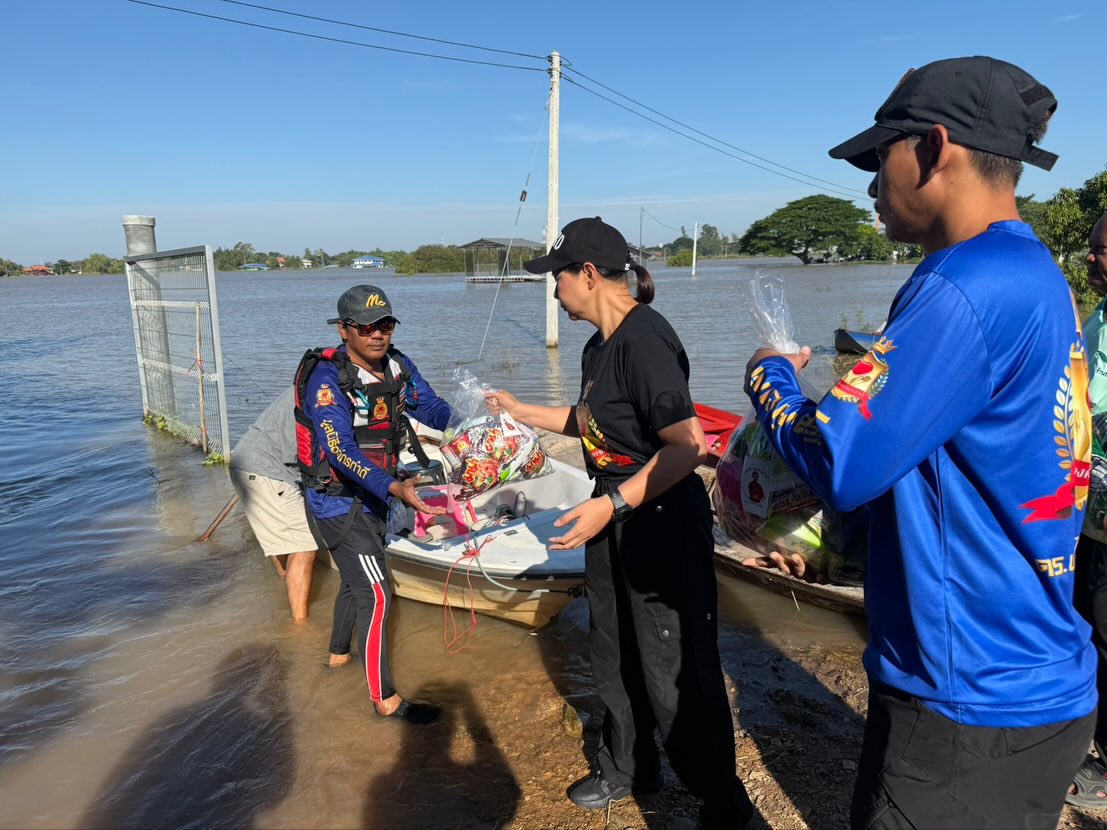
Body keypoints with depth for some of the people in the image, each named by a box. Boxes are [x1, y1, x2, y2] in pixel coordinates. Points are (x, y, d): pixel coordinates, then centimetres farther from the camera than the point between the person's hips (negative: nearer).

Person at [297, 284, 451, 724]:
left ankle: (338, 654, 50)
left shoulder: (397, 365, -5)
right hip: (339, 501, -8)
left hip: (373, 496, 8)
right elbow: (341, 452, -34)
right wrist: (394, 488, -48)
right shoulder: (326, 378, -25)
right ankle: (385, 700, 5)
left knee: (356, 580, 25)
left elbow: (431, 408, -5)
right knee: (376, 596, -8)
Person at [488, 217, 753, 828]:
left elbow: (686, 446, -27)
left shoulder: (645, 338, -23)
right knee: (614, 655, 22)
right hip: (614, 516, 10)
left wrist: (612, 504, -28)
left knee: (675, 673, 4)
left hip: (663, 523, -10)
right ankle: (627, 768, 44)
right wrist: (521, 412, 22)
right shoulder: (599, 345, 7)